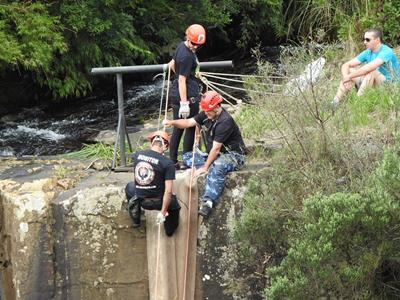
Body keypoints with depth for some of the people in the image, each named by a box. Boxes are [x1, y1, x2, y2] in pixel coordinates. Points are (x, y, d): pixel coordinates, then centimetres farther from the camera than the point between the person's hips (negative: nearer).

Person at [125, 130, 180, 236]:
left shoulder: (137, 155, -4)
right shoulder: (167, 163, -18)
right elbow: (168, 191, -20)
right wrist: (162, 212, -12)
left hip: (139, 198, 3)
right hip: (157, 202, -3)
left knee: (129, 186, 35)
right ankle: (170, 230, 33)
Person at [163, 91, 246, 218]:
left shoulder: (225, 121, -24)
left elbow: (216, 149, -25)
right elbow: (188, 122, 6)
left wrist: (205, 167, -23)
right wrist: (172, 122, -14)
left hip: (233, 155, -10)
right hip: (214, 155, 10)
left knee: (216, 167, -41)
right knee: (187, 157, 2)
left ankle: (207, 202, -50)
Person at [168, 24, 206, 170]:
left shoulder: (182, 45, 6)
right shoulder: (187, 57, -22)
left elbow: (172, 65, 22)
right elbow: (182, 80, -22)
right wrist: (184, 103, -22)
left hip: (175, 94, 9)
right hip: (188, 96, -9)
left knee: (178, 128, 13)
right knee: (191, 128, 2)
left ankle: (173, 161, 18)